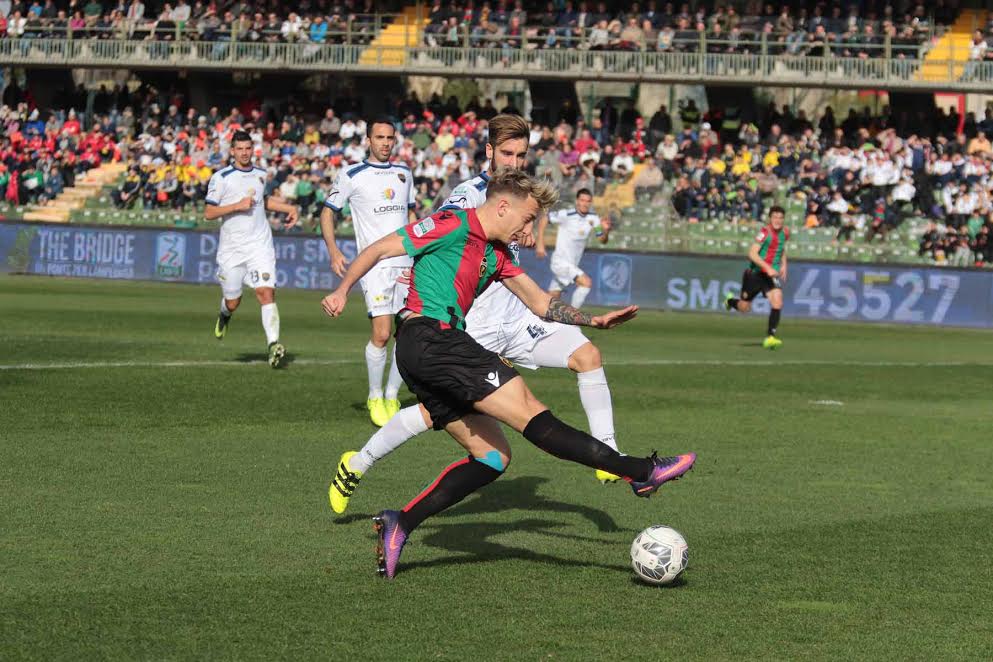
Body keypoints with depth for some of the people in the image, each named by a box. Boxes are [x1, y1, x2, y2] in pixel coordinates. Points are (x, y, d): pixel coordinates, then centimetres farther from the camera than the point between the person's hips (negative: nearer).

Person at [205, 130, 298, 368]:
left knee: (266, 292, -17)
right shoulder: (221, 178, -5)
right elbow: (208, 213, -8)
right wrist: (237, 206, -17)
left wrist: (288, 208, 20)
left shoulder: (261, 174, 11)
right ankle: (225, 315, 45)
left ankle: (273, 344, -25)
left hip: (260, 245, 2)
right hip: (231, 248, -2)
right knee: (233, 301, 7)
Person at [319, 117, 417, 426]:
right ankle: (375, 398, 2)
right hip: (375, 264, -5)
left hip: (406, 264, 5)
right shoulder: (352, 175, 0)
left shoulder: (404, 173, 15)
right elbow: (328, 211, 5)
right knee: (381, 333, -14)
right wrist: (333, 252, -7)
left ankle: (392, 396, 14)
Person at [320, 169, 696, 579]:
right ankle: (641, 471, -19)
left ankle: (399, 525, -2)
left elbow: (539, 302, 26)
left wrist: (594, 320, 14)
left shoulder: (496, 254, 23)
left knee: (492, 456, 5)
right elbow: (379, 250, -3)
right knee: (529, 412, -14)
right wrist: (342, 291, -12)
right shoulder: (453, 226, -3)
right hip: (431, 338, -11)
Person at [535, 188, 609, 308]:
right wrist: (540, 244, -11)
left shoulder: (593, 219, 0)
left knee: (552, 300, 11)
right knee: (587, 282, -21)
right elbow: (544, 220, -6)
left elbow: (602, 240, 1)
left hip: (572, 264, 6)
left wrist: (606, 230, -21)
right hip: (560, 261, -6)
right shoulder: (566, 215, -15)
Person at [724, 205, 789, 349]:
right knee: (744, 308, 9)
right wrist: (768, 268, -33)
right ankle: (730, 300, 45)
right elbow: (752, 253, -25)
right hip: (755, 273, -4)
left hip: (772, 274, 4)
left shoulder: (785, 232, 3)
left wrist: (783, 265, 13)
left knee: (777, 302, -19)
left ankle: (770, 337, -15)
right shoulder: (765, 232, -19)